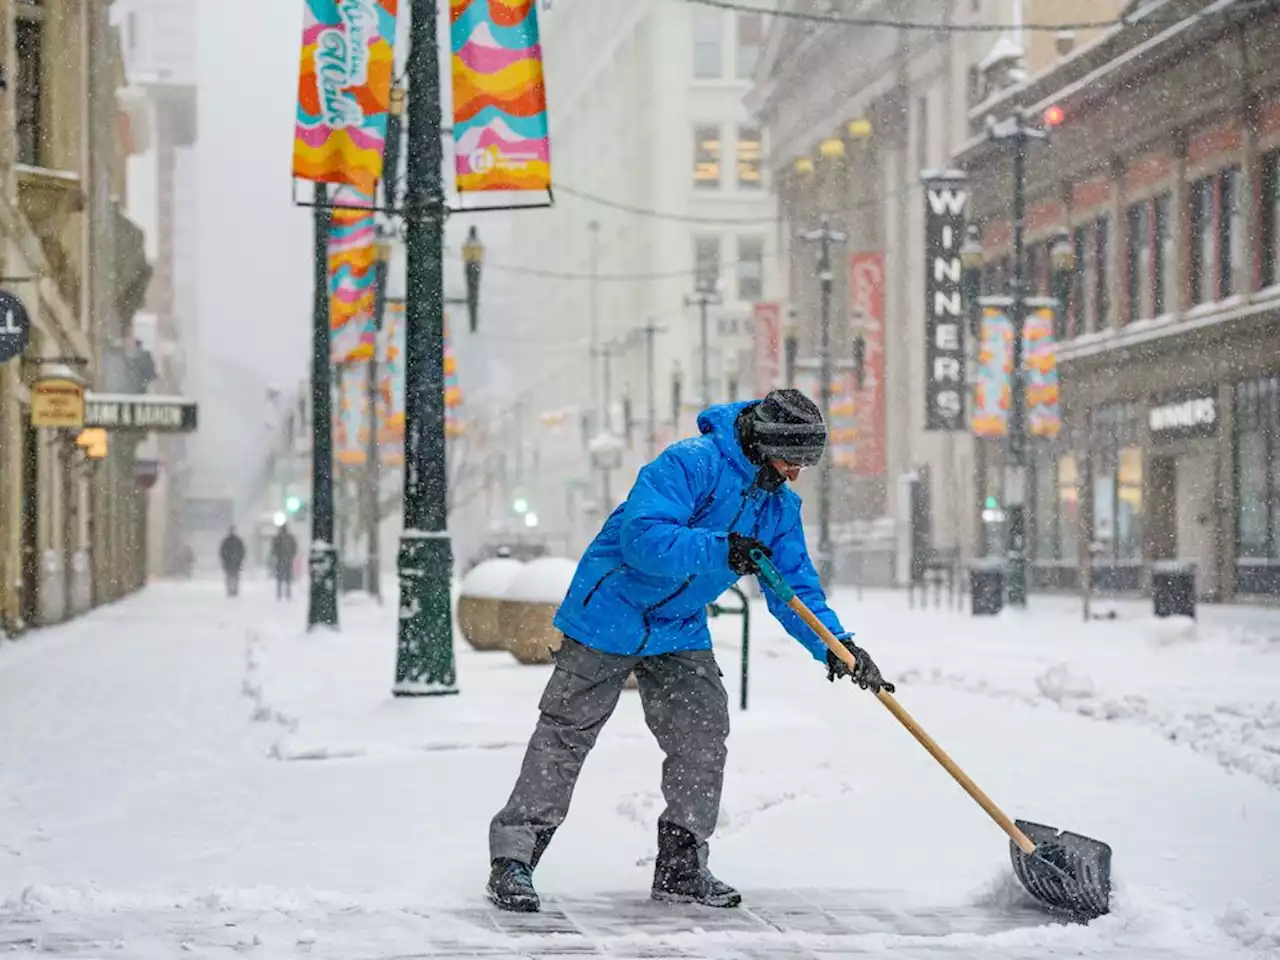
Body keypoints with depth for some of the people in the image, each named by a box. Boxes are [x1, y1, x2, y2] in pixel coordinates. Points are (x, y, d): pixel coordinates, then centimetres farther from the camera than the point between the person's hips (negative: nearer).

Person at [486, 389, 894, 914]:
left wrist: (835, 645, -12)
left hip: (680, 634, 7)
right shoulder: (690, 463, -25)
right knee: (565, 736, -3)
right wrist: (720, 549, -41)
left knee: (703, 737, 0)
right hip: (611, 612, -7)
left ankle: (681, 866, 12)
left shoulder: (779, 505, 1)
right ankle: (512, 859, 2)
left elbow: (794, 587, 2)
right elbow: (643, 537, -34)